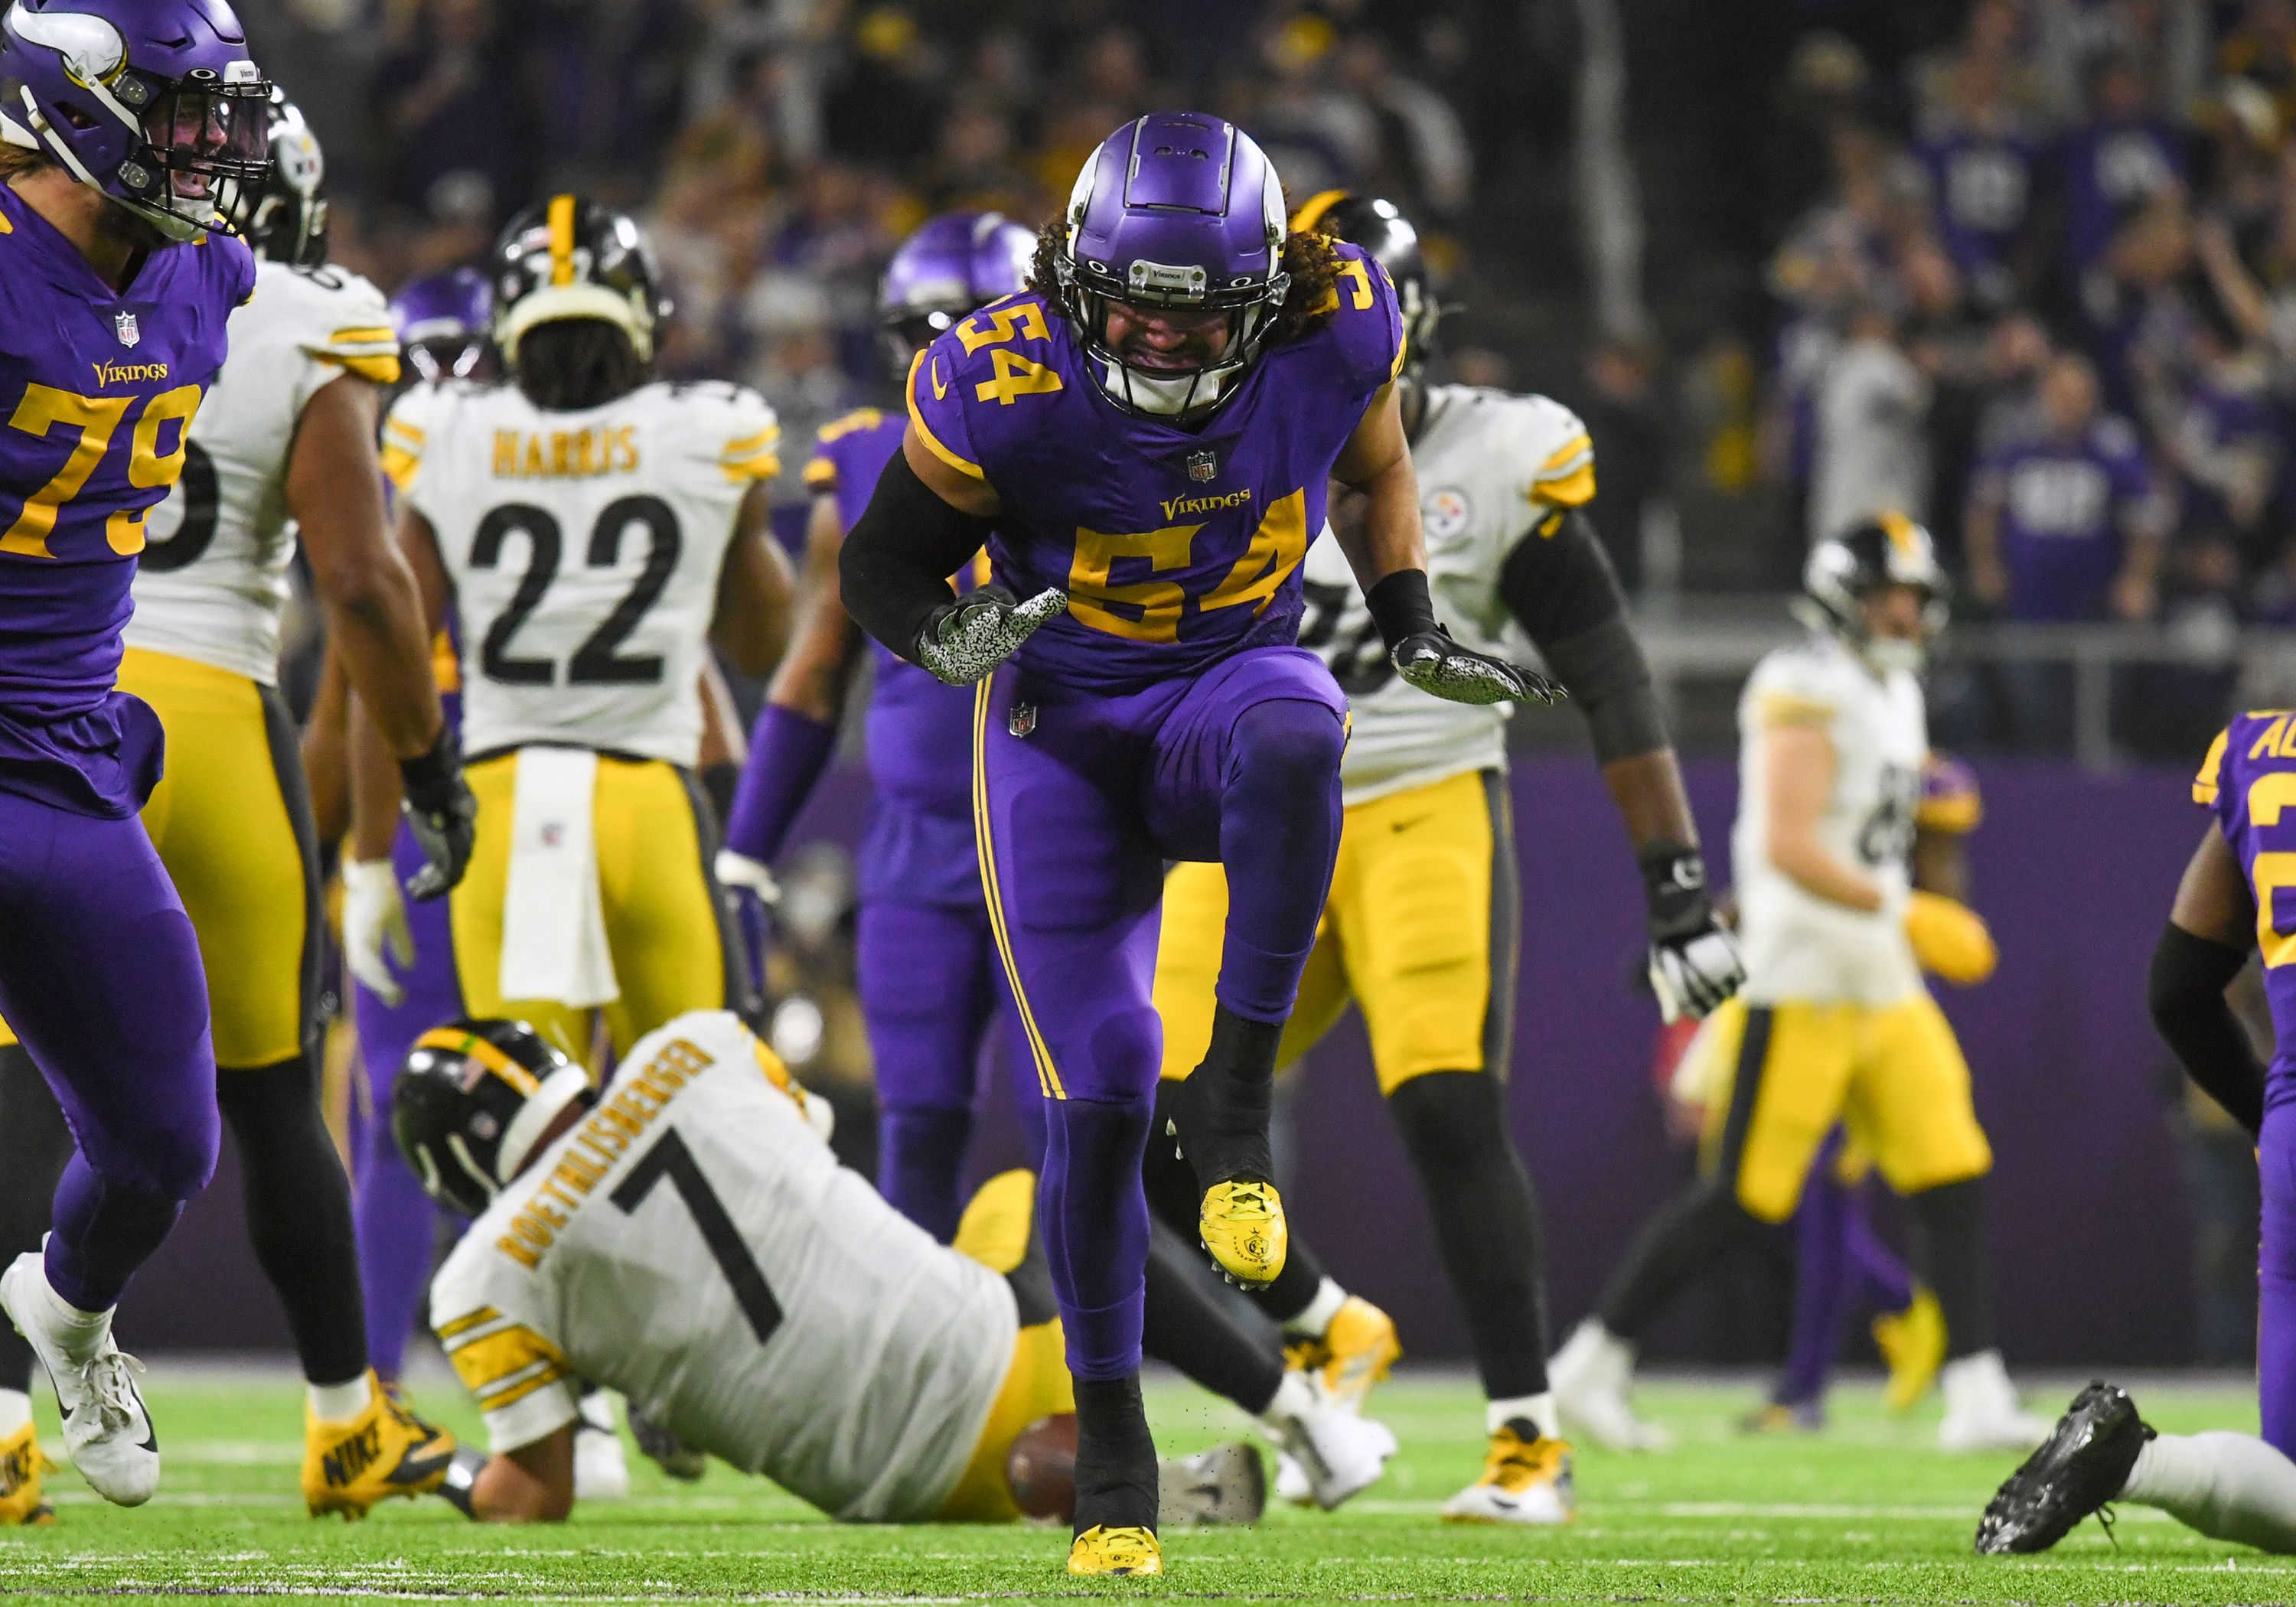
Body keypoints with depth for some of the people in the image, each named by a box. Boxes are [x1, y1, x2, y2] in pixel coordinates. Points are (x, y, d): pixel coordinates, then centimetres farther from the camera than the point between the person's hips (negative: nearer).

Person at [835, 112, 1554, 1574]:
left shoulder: (1335, 332, -13)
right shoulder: (1008, 391, -21)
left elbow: (1375, 464, 11)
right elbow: (883, 565, -8)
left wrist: (1414, 634, 5)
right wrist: (948, 643, -29)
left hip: (1235, 679, 1)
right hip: (1064, 729, -1)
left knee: (1292, 734, -39)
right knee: (1099, 1090, -9)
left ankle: (1236, 1096, -26)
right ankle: (1110, 1437, 11)